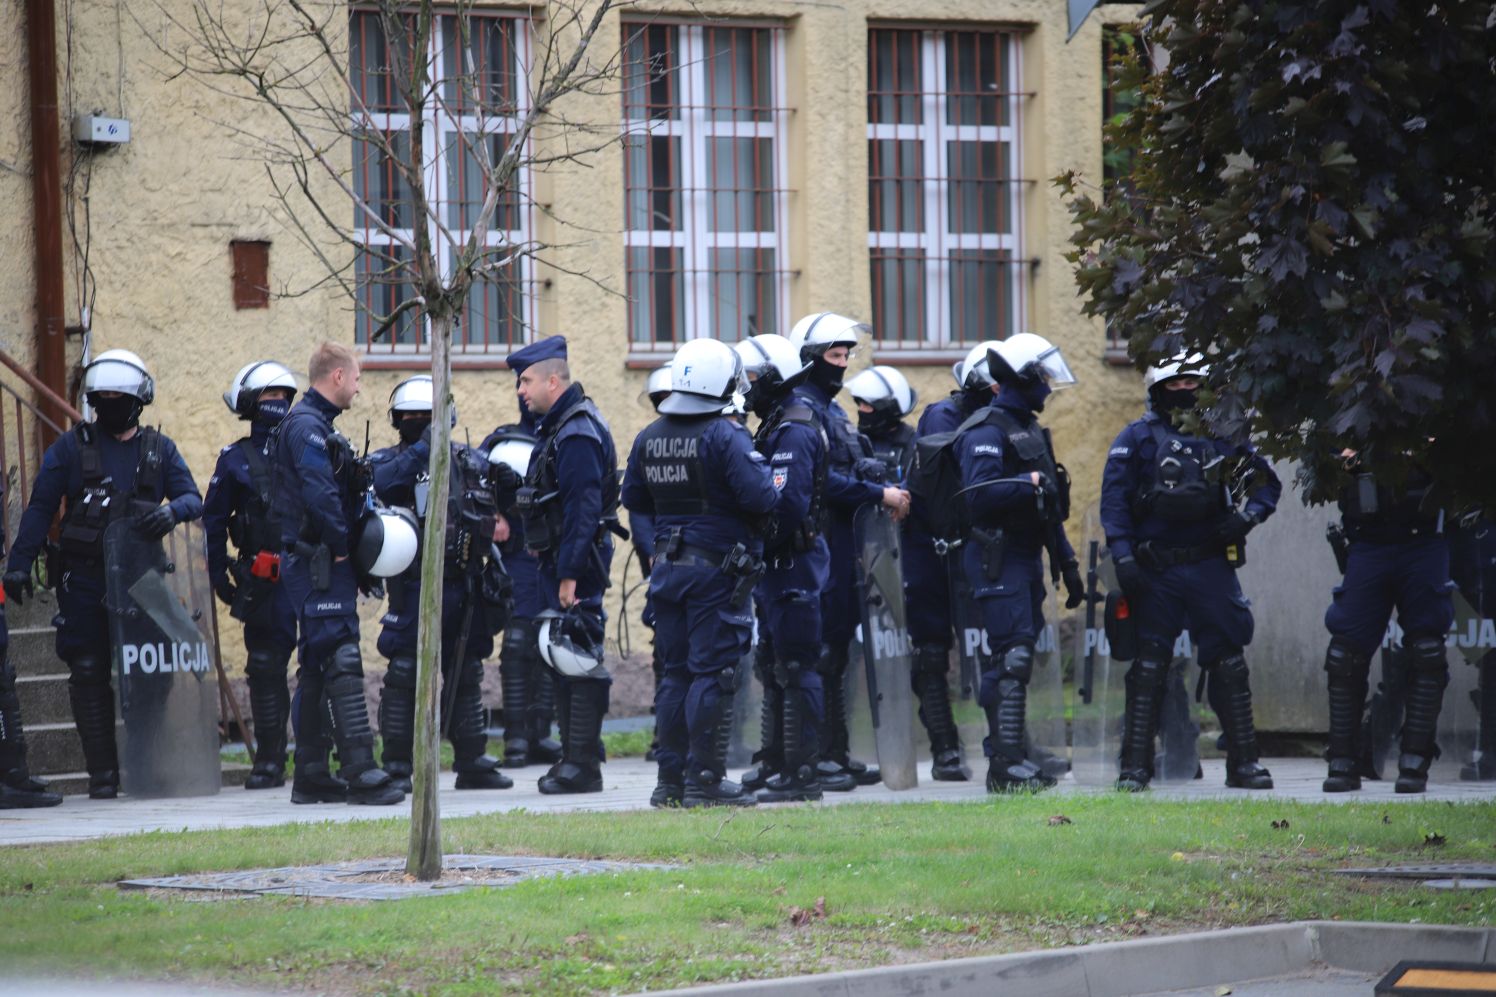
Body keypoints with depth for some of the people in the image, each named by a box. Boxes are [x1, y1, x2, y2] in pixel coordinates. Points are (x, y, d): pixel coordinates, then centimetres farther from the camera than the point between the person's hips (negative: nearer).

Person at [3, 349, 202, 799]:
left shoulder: (159, 450, 11)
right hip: (85, 580, -1)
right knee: (89, 674, -2)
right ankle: (102, 772, 2)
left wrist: (171, 511, -21)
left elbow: (193, 499, 4)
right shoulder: (71, 446, 7)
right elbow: (40, 508, 4)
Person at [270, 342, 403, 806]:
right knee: (342, 663, -14)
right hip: (319, 563, -11)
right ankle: (360, 772, -18)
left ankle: (311, 776, 16)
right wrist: (341, 546, -14)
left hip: (318, 564, 11)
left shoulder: (315, 424, 20)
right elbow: (321, 494, -23)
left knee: (317, 667, 12)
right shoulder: (306, 426, -14)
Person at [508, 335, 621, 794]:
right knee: (565, 663, 13)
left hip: (577, 564, -11)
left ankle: (583, 765, -9)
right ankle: (575, 760, 18)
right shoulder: (561, 426, 16)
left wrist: (570, 574, -25)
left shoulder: (578, 433, -17)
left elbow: (584, 508, -23)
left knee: (579, 661, -9)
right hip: (562, 565, 11)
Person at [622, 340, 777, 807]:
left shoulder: (649, 438, 8)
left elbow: (634, 501, 17)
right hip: (718, 568, -7)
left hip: (668, 566, 7)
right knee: (714, 673, -4)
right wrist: (764, 474, -1)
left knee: (676, 672, 13)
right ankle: (705, 779, -4)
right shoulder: (725, 436, -15)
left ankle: (671, 778, 14)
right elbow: (760, 497, -22)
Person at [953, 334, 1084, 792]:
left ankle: (1010, 755, 15)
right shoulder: (986, 432, -12)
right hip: (998, 560, -9)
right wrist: (1030, 483, -19)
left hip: (1027, 557, 9)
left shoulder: (1030, 429, 19)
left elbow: (1049, 508, 24)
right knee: (1012, 657, -13)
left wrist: (1067, 565, 24)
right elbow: (980, 496, -25)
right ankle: (1006, 763, -13)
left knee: (1018, 659, 10)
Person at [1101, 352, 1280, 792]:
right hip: (1155, 570, -2)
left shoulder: (1223, 436, 10)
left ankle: (1243, 762, 10)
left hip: (1210, 568, 2)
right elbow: (1114, 500, -3)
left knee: (1229, 663, 2)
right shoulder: (1137, 438, 3)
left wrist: (1248, 515, -2)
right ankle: (1135, 766, 3)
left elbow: (1267, 482, 18)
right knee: (1148, 666, -1)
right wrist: (1123, 556, -14)